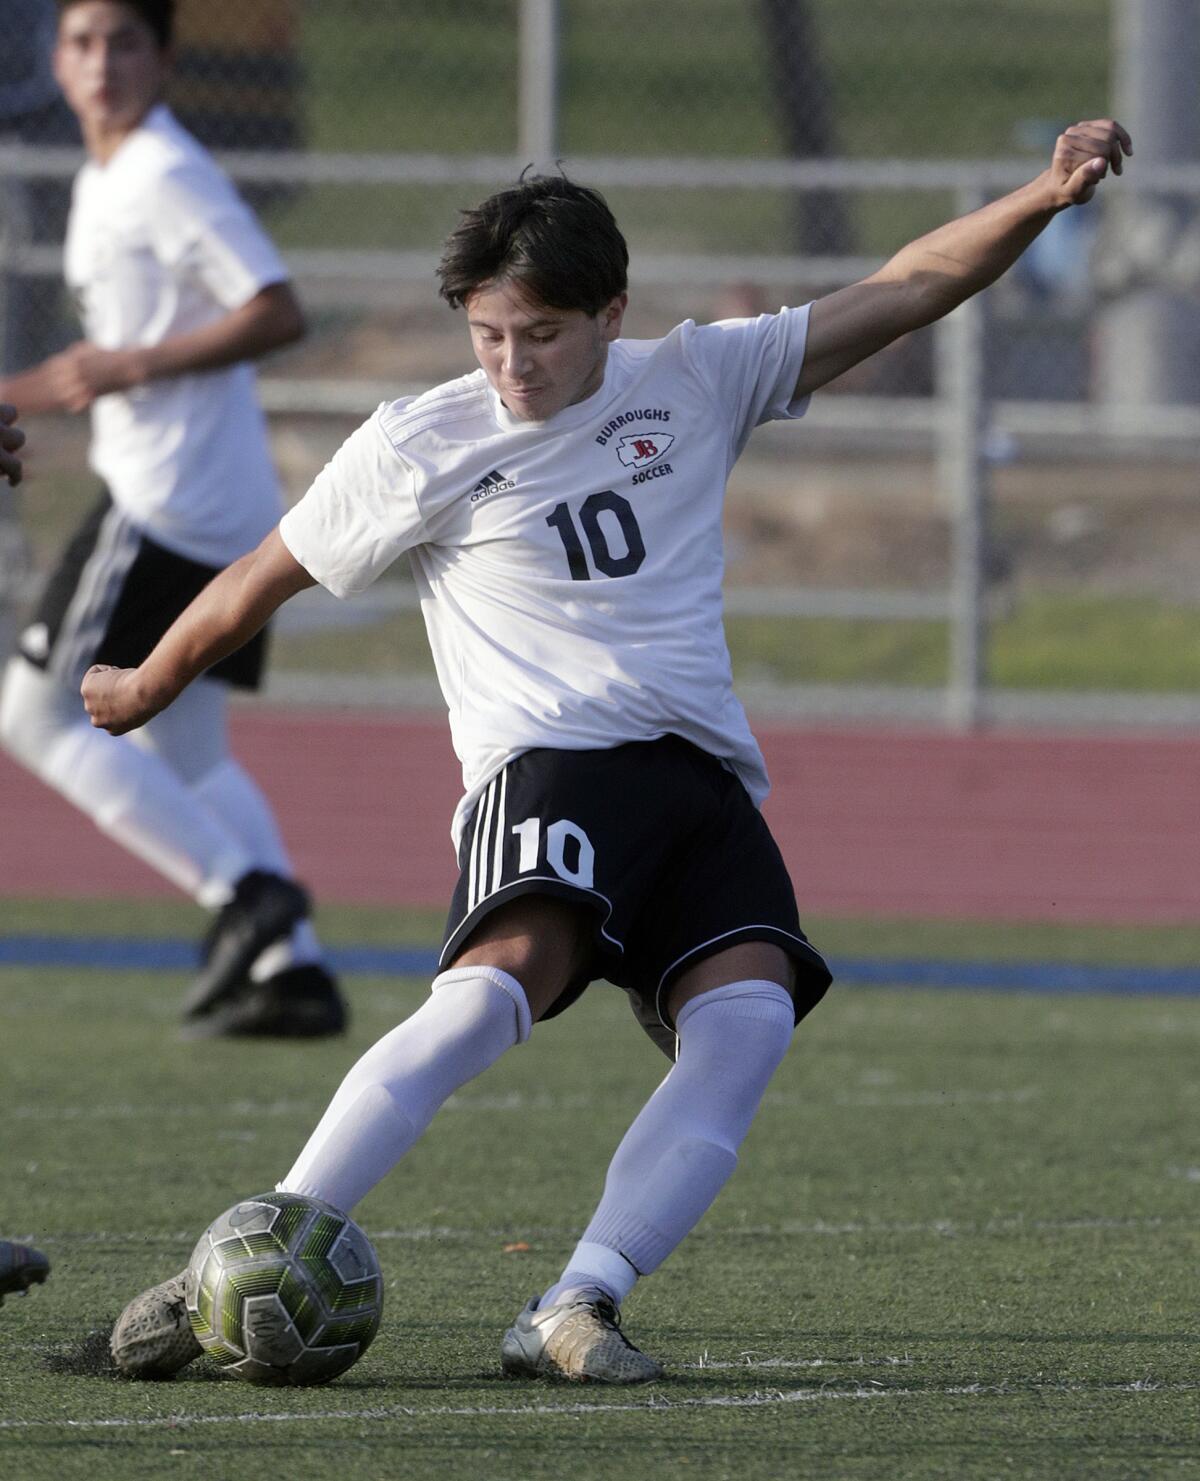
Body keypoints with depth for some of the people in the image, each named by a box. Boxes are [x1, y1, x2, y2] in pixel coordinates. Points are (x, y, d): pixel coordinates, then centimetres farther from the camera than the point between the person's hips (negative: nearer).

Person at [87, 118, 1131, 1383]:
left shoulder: (695, 382, 12)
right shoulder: (420, 447, 4)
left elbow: (903, 291, 13)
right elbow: (260, 581, 17)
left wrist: (1044, 197, 3)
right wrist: (142, 690, 27)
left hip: (705, 779, 4)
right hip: (546, 767, -4)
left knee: (748, 1019, -25)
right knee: (500, 985, -33)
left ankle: (573, 1314, -32)